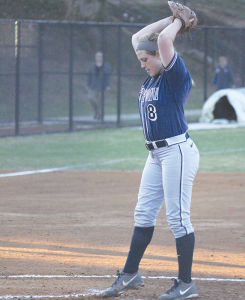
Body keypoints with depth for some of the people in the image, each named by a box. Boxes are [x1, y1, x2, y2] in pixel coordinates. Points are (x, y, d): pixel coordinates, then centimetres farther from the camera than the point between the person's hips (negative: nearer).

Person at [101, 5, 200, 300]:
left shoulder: (177, 77, -11)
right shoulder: (152, 77, 13)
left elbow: (163, 39, -24)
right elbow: (138, 38, 20)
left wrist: (178, 23, -6)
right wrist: (172, 18, 16)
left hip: (178, 152, -9)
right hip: (156, 154, 9)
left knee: (178, 218, -7)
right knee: (143, 213, 12)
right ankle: (130, 274, 20)